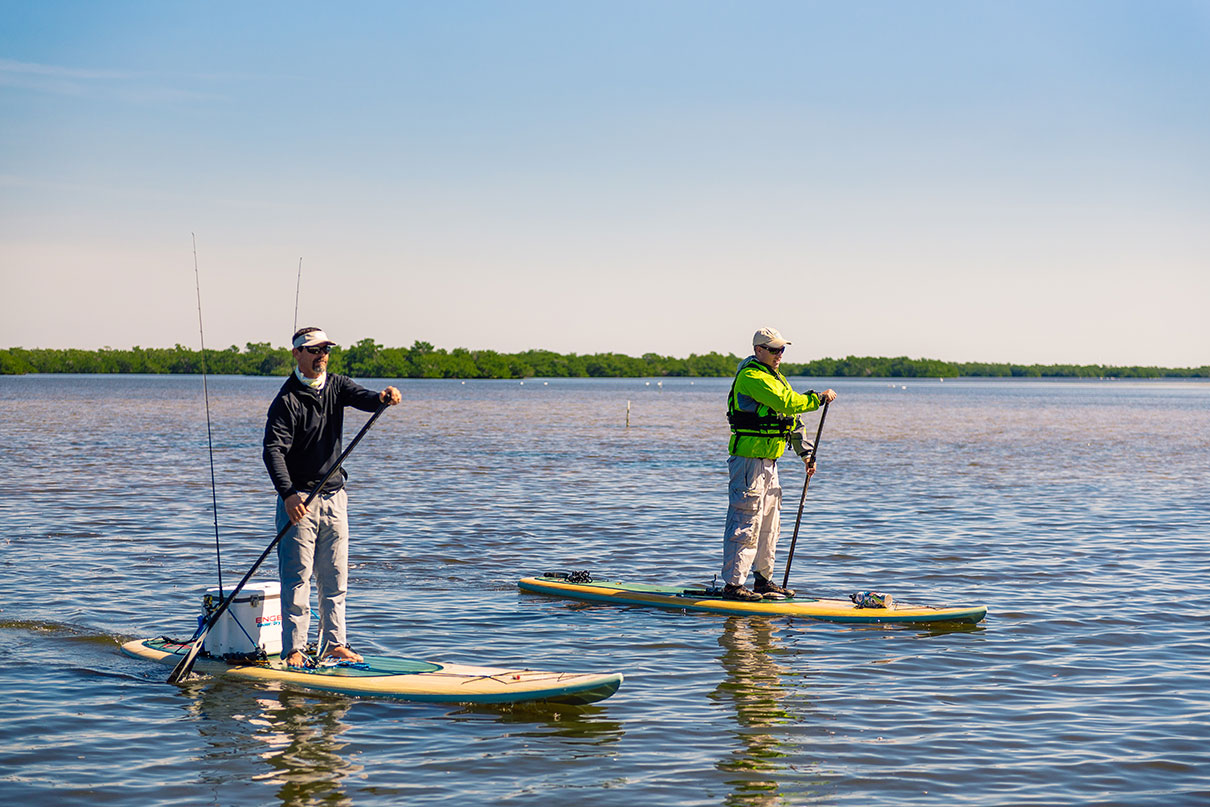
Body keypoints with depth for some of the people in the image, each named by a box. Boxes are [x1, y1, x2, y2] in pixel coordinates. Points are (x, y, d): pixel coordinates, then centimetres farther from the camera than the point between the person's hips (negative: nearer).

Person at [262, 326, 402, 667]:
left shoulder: (335, 386, 8)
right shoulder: (287, 400, -10)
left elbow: (361, 397, -11)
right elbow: (273, 450, -19)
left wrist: (382, 397, -36)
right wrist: (288, 494, -32)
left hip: (334, 498, 6)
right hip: (299, 500, -6)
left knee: (335, 578, 9)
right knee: (297, 578, -6)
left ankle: (334, 645, 15)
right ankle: (294, 649, -3)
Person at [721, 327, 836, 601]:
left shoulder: (776, 378, 19)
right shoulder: (751, 377, -13)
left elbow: (792, 417, 21)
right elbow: (786, 403, -24)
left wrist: (806, 453, 15)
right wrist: (819, 398, -14)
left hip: (768, 462, 10)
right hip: (748, 458, -10)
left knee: (769, 523, 14)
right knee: (746, 522, -11)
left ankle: (763, 580, 23)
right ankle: (733, 584, -9)